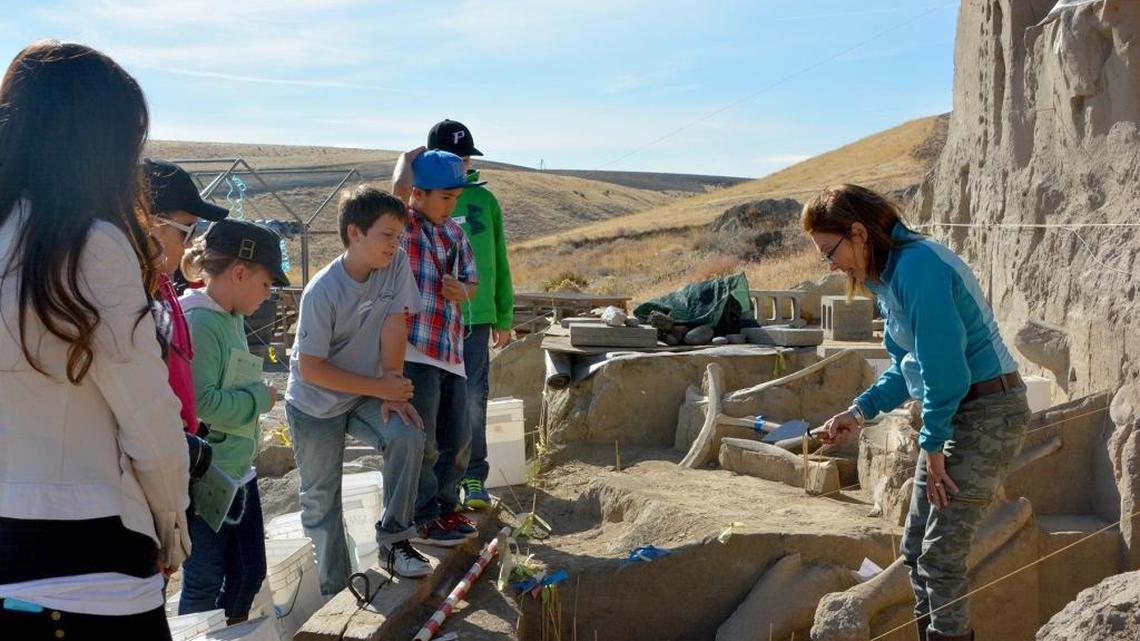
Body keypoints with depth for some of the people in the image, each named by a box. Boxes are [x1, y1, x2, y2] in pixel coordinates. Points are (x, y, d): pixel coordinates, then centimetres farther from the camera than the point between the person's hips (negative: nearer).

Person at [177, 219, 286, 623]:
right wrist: (260, 397, -15)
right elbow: (202, 402, -28)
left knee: (249, 574, 17)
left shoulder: (233, 318, 8)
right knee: (204, 583, 6)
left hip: (238, 472, 9)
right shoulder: (197, 322, -20)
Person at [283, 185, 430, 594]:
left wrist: (392, 390, -16)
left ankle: (393, 541, -8)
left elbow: (394, 325, -11)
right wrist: (379, 387, -21)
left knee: (408, 436, -24)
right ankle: (334, 591, 21)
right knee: (321, 500, 4)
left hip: (366, 395, 4)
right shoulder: (323, 292, -25)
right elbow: (310, 368, -22)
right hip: (315, 405, -3)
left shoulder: (397, 263, -13)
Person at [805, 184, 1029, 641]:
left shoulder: (918, 265, -21)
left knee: (940, 555, -6)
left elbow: (943, 365, -22)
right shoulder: (889, 275, 9)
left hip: (988, 413, -10)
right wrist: (859, 411, 5)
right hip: (952, 413, 10)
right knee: (915, 550, 13)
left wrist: (932, 444, -14)